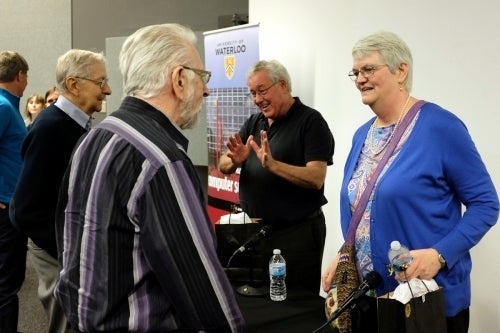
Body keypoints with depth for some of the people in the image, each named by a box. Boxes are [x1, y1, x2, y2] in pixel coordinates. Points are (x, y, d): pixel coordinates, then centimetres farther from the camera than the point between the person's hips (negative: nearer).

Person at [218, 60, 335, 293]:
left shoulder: (310, 121, -10)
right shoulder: (253, 123, 10)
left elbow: (316, 178, -19)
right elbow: (223, 167, 4)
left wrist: (272, 164, -30)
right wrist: (235, 160, -19)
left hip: (297, 232, -6)